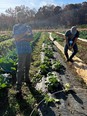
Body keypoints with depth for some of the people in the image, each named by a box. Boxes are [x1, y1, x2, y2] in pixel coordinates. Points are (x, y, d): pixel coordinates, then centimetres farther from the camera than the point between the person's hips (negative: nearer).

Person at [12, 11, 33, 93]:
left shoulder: (28, 27, 10)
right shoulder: (16, 27, -2)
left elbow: (31, 38, 2)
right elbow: (16, 38, -14)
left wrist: (23, 38, -12)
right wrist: (25, 33, -18)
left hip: (29, 50, 5)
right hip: (21, 51, -5)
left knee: (27, 66, 16)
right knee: (20, 68, -7)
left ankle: (26, 79, 35)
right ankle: (18, 86, -2)